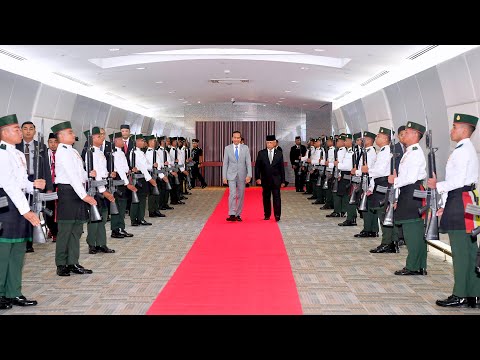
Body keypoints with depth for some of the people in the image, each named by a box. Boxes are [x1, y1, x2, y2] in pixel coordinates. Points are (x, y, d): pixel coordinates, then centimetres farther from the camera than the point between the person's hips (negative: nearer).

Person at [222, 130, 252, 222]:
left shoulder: (245, 148, 1)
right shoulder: (227, 148, 1)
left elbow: (248, 162, -2)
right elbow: (225, 163, 3)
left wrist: (249, 175, -11)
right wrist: (224, 176, -1)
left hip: (242, 175, 1)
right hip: (231, 175, -1)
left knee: (240, 196, 6)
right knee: (232, 194, -14)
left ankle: (238, 215, 16)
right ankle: (232, 215, -17)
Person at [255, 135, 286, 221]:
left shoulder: (279, 153, 3)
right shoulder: (261, 153, 3)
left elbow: (282, 168, 4)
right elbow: (257, 166, 3)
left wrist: (283, 181, 2)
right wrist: (258, 178, -6)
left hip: (276, 180, -1)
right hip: (265, 180, 1)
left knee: (276, 197, -5)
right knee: (266, 198, 7)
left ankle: (277, 215, -2)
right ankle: (267, 215, 16)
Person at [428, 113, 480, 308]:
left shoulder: (462, 150, -13)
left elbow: (458, 180, -21)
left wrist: (437, 186, -6)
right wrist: (446, 205, 19)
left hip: (459, 202, -10)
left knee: (460, 250, -6)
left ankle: (460, 295, -2)